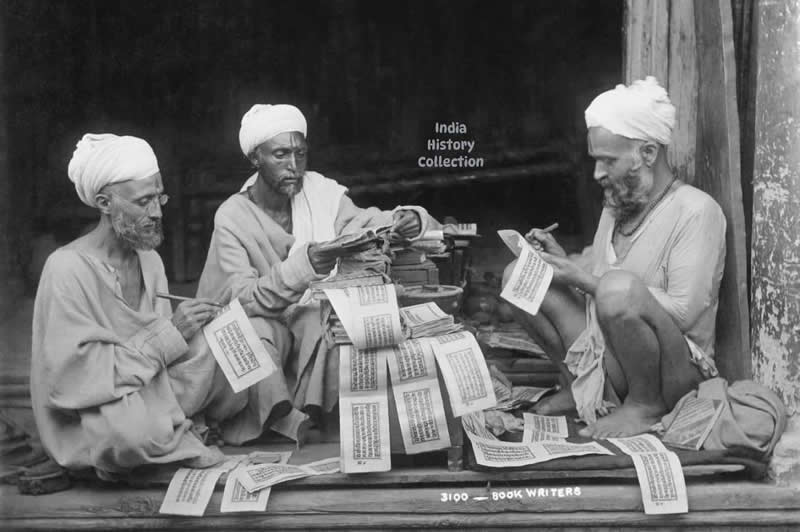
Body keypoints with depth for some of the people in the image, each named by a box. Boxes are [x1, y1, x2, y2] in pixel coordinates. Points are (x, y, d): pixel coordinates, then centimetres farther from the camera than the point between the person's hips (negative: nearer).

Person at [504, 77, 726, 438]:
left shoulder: (696, 211, -14)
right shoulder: (617, 205, 11)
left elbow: (682, 313, -23)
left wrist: (585, 280, -22)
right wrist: (563, 263, -6)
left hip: (680, 368, -7)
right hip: (605, 355, 7)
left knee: (620, 287, -37)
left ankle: (646, 404, -12)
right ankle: (583, 388, 2)